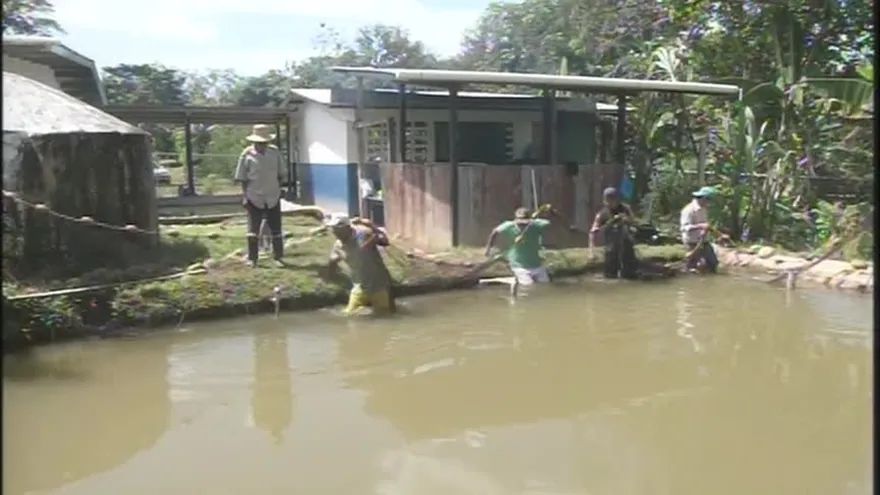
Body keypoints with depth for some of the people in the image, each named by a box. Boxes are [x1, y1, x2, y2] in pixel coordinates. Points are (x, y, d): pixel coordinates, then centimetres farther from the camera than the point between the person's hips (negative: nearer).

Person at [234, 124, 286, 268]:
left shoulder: (275, 153, -2)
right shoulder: (247, 154, -9)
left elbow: (280, 175, 8)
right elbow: (242, 179, -4)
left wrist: (278, 190, 4)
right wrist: (244, 196, -7)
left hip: (273, 197, 2)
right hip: (254, 198, -2)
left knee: (276, 229, 7)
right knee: (253, 229, 3)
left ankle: (277, 257, 16)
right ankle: (252, 259, 10)